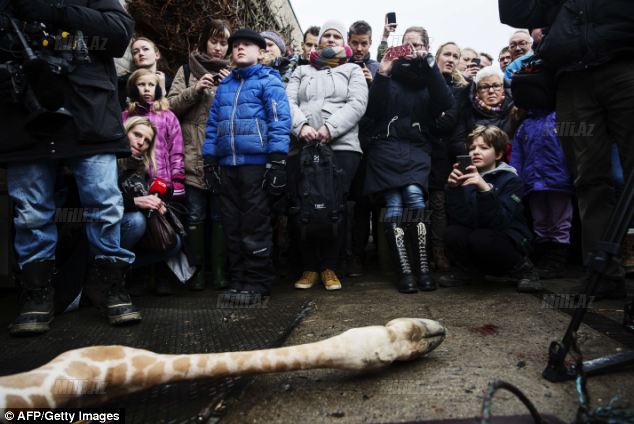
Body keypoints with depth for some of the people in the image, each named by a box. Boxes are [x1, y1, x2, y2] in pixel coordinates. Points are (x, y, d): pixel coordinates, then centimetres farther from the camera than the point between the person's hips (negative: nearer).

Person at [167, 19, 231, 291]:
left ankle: (219, 269, 12)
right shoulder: (188, 70, 11)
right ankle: (197, 268, 13)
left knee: (219, 214, 4)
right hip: (193, 154, 0)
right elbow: (171, 105, 3)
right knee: (195, 215, 3)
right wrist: (195, 89, -10)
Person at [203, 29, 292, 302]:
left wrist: (277, 160, -16)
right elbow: (212, 124, 20)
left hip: (256, 162, -6)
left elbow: (280, 120, -7)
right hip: (227, 164, 6)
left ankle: (257, 282, 8)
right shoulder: (224, 86, 22)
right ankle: (237, 280, 19)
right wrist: (209, 160, 11)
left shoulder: (268, 80, 4)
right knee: (232, 225, 9)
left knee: (255, 223, -1)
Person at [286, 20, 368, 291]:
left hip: (342, 146, -2)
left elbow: (357, 104, 2)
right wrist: (301, 126, -13)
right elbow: (288, 101, 9)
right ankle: (310, 267, 8)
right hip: (302, 147, 2)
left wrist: (330, 128, -13)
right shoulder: (302, 71, 25)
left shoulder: (352, 71, 20)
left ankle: (329, 267, 5)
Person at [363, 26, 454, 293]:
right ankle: (405, 271, -16)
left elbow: (446, 104, -5)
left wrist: (429, 64, -9)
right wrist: (382, 75, -7)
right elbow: (372, 112, 1)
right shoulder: (391, 74, 14)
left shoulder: (430, 76, 16)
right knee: (394, 204, -16)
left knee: (414, 195, -24)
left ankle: (423, 267, -19)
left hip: (417, 147, 0)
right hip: (387, 146, 0)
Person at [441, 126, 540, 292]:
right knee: (453, 233, -24)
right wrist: (453, 188, -27)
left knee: (480, 239, -33)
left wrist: (485, 189, -39)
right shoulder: (467, 178, 1)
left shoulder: (511, 180, -11)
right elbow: (461, 220, -14)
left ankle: (523, 268, -5)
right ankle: (470, 270, 6)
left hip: (510, 241, -4)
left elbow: (499, 223, -27)